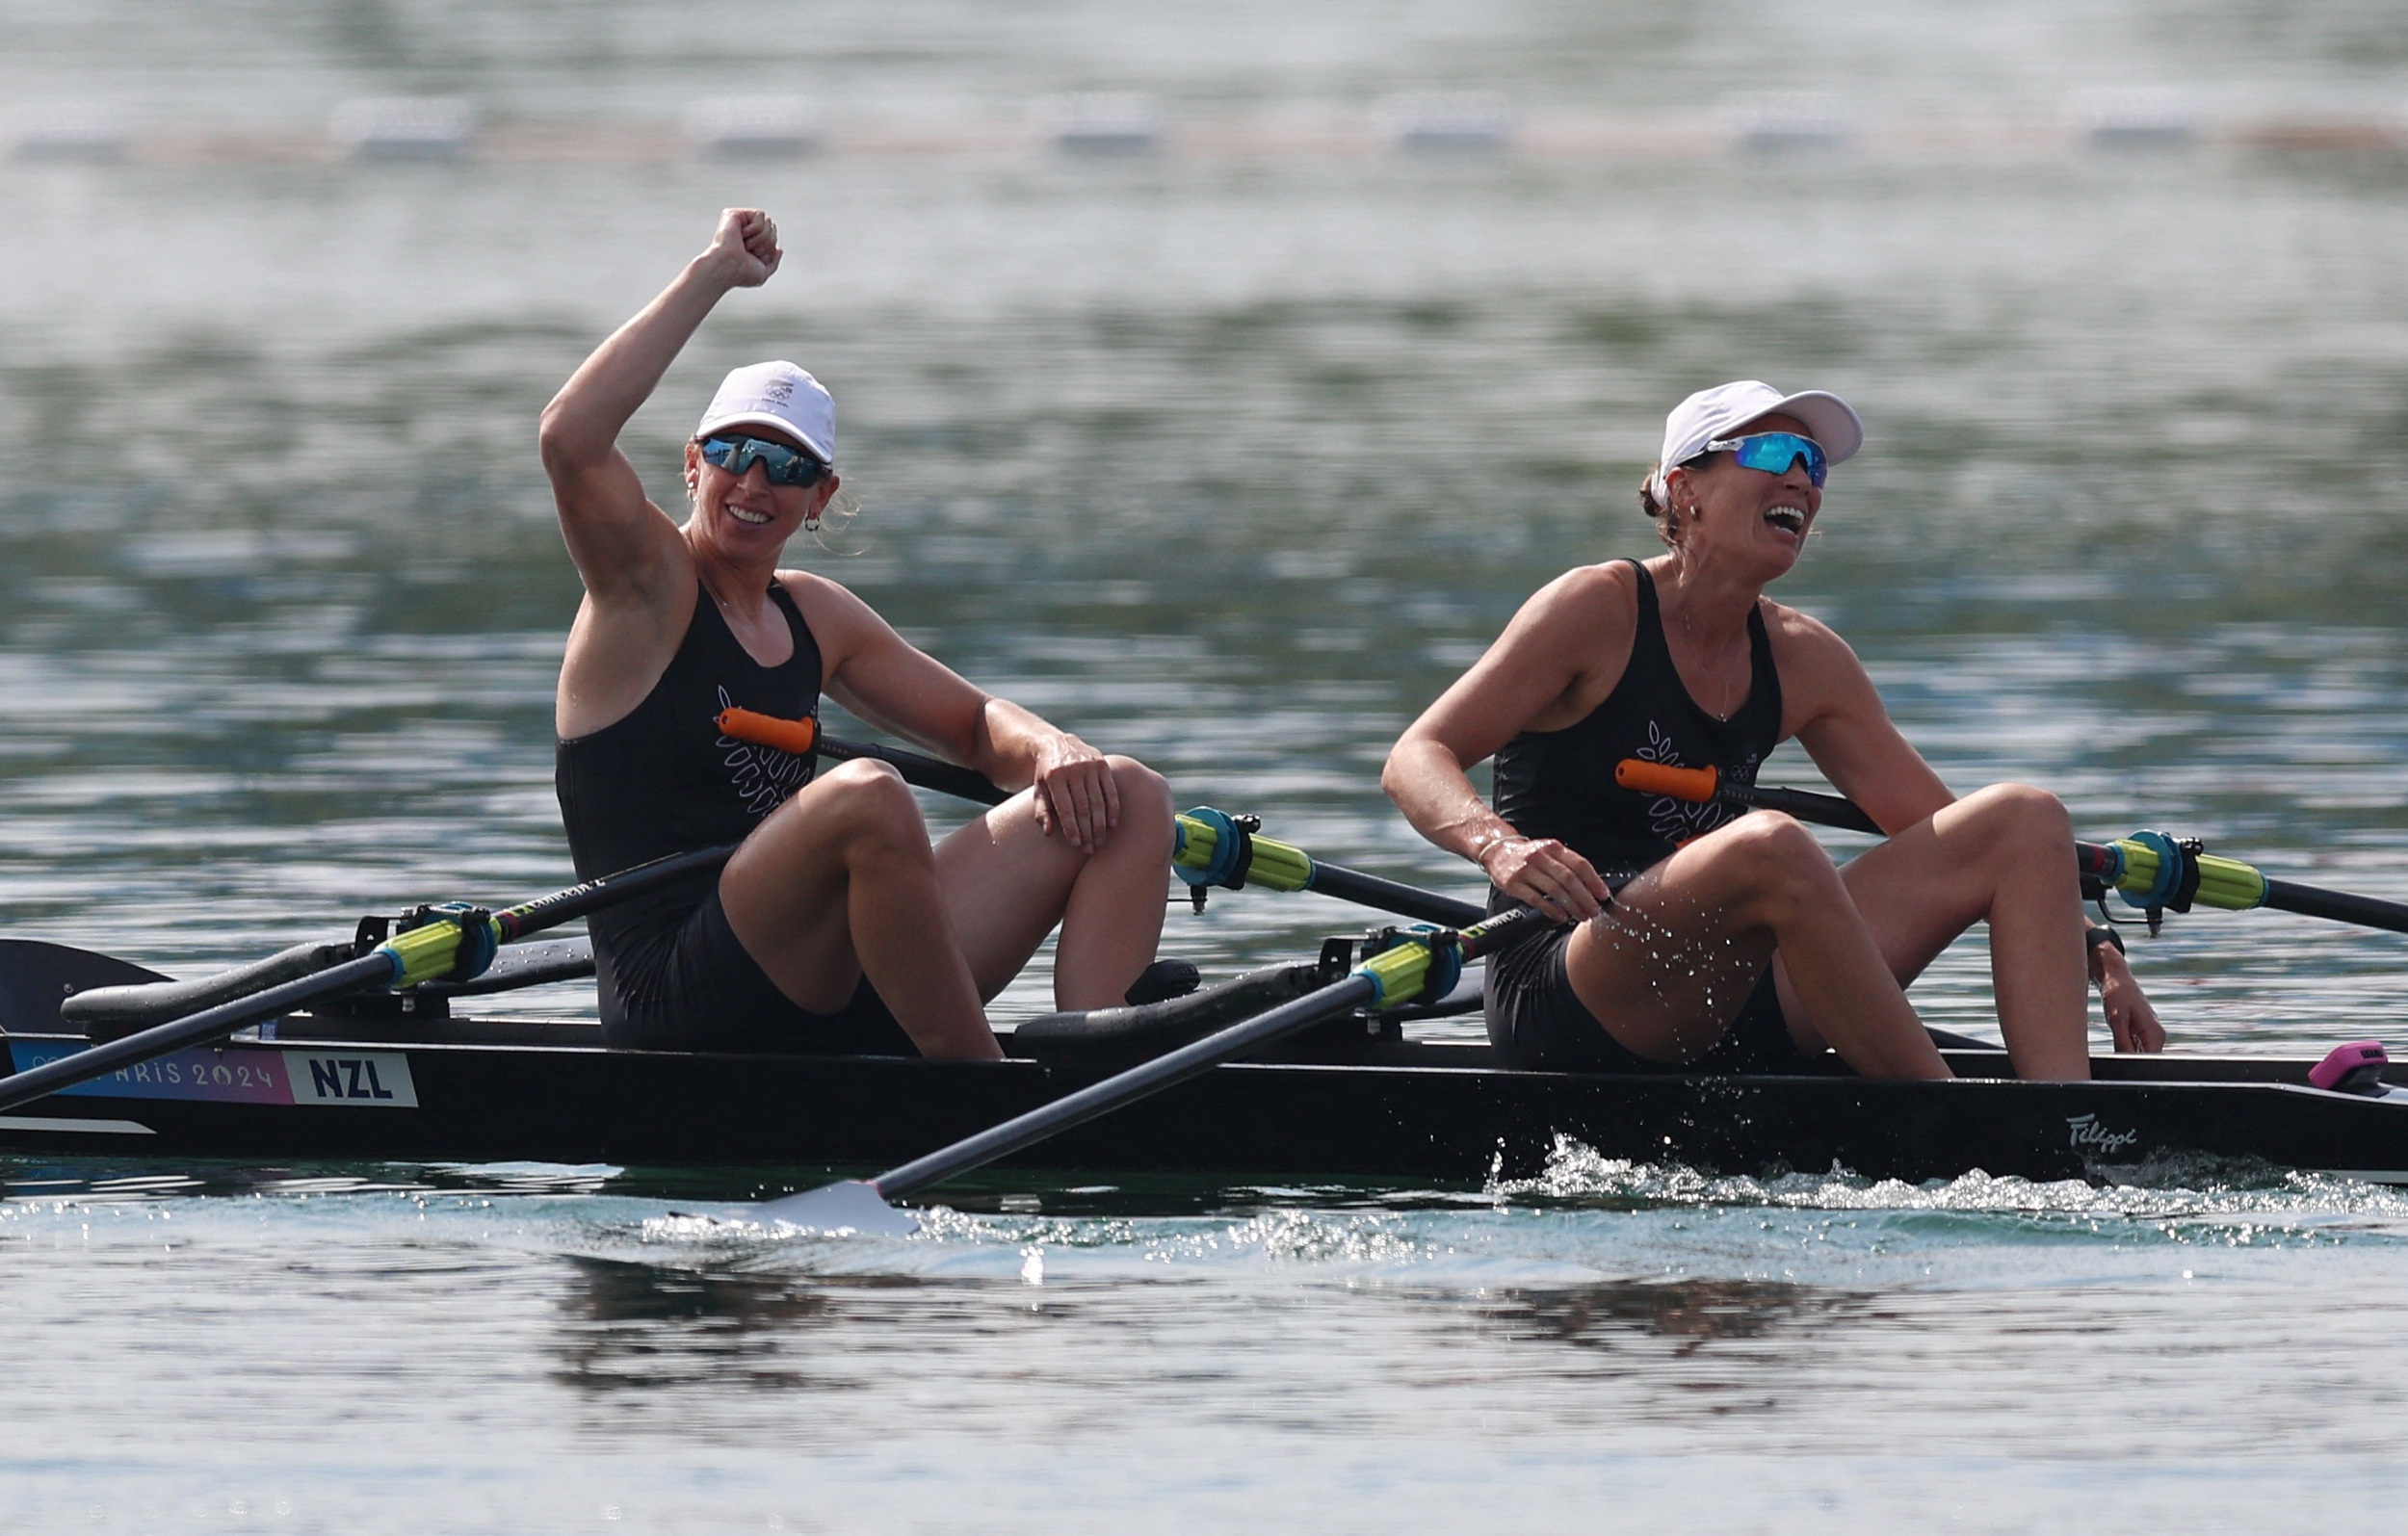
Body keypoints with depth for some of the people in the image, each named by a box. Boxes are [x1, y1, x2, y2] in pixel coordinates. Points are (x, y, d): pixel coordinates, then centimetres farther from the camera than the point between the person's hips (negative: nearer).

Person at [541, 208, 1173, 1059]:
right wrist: (712, 275, -12)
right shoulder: (647, 584, 0)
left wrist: (1051, 752, -1)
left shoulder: (814, 616, 20)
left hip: (831, 1004, 8)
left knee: (1130, 798, -1)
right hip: (679, 1006, -8)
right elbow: (570, 438, -19)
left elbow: (973, 725, 25)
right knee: (865, 795, -36)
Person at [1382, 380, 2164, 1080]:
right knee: (1771, 846, -37)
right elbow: (1415, 761, -11)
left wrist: (2091, 952, 3)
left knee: (2025, 818, -4)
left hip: (1724, 1012, 7)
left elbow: (1939, 829, 15)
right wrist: (1498, 845, -34)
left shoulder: (1804, 660, 12)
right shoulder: (1599, 609, -6)